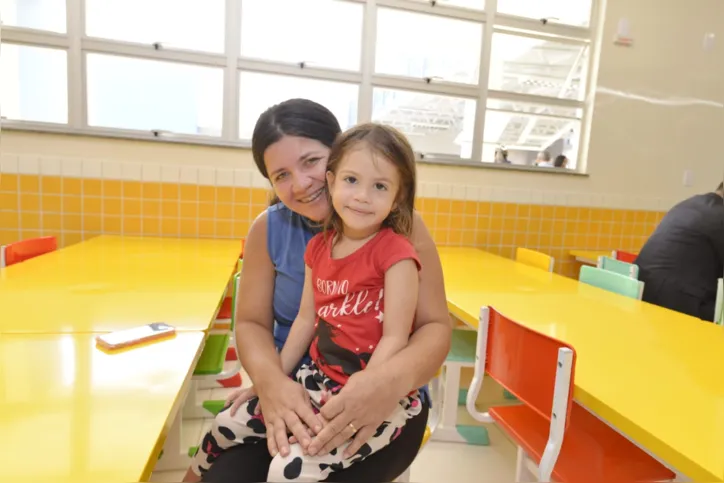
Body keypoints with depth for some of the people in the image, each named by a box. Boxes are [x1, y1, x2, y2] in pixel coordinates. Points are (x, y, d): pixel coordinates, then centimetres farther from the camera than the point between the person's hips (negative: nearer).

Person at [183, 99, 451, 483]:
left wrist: (391, 382, -33)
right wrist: (270, 380, -22)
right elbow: (252, 322, 0)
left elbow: (435, 326, -11)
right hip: (291, 392, 3)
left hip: (382, 402, -2)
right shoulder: (268, 229, -1)